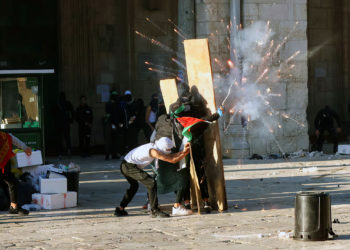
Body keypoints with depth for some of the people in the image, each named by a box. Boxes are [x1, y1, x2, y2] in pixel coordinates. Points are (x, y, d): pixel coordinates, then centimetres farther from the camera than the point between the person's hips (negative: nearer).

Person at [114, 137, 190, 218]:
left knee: (134, 186, 31)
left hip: (125, 165, 11)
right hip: (130, 167, -11)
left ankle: (120, 209, 37)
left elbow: (170, 156, 8)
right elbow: (173, 160, -20)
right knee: (151, 183, -15)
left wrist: (183, 151, -1)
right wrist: (185, 153, -11)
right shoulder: (153, 151, -20)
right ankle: (154, 211, -11)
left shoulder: (154, 146, 7)